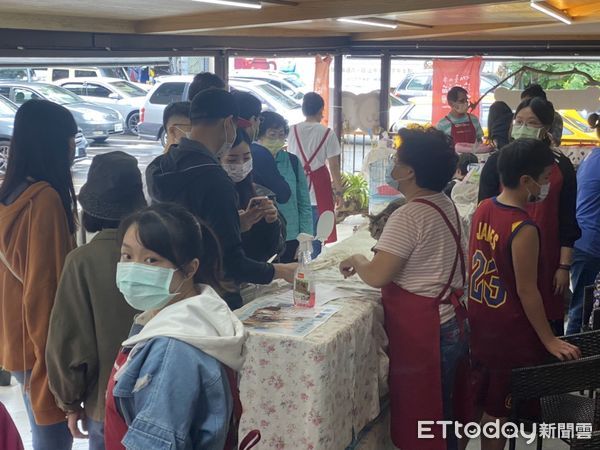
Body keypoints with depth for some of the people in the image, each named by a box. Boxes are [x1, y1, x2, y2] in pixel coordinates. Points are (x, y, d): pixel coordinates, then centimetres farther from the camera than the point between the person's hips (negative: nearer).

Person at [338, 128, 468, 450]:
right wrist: (378, 254, 11)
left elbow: (377, 276, -23)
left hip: (422, 331, -9)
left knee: (418, 416, 4)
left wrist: (356, 261, -4)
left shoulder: (408, 216, -21)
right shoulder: (445, 206, 8)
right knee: (440, 412, 21)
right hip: (448, 323, 9)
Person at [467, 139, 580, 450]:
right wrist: (550, 341, -12)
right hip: (509, 335, -8)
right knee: (498, 411, 9)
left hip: (479, 325, 8)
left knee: (477, 399, 23)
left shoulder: (483, 209, -2)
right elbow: (527, 292, -21)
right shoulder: (524, 229, -26)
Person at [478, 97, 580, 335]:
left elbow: (567, 220, 6)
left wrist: (564, 266, 1)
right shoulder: (497, 161, 2)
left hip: (546, 260, 1)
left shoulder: (561, 166, 5)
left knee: (549, 323, 2)